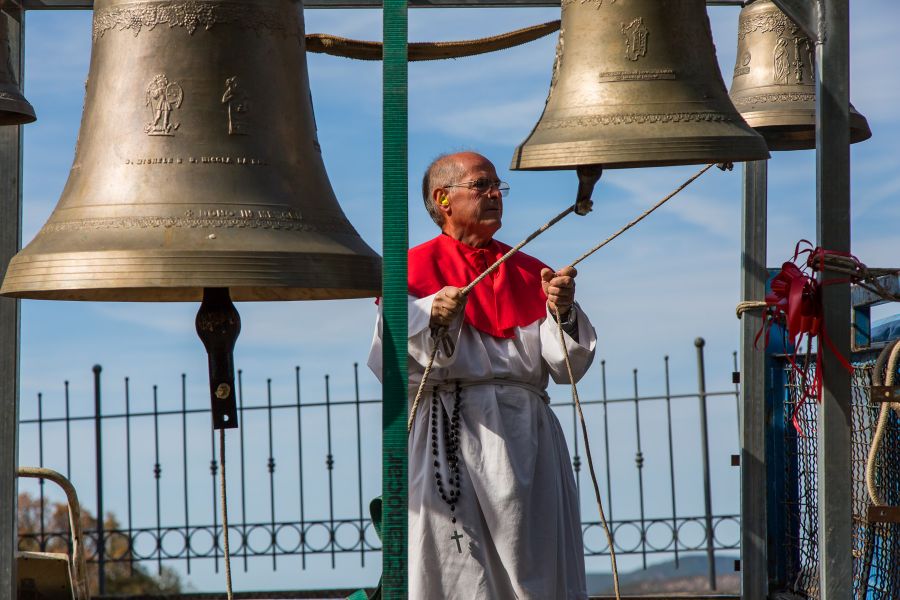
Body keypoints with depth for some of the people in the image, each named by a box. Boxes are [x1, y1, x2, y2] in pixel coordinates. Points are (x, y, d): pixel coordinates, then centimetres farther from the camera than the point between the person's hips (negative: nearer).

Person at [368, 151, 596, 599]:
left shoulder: (530, 273, 18)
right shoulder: (416, 269, 6)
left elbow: (567, 365, 11)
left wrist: (562, 312, -6)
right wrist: (432, 321, -17)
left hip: (527, 439, 4)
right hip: (453, 441, -4)